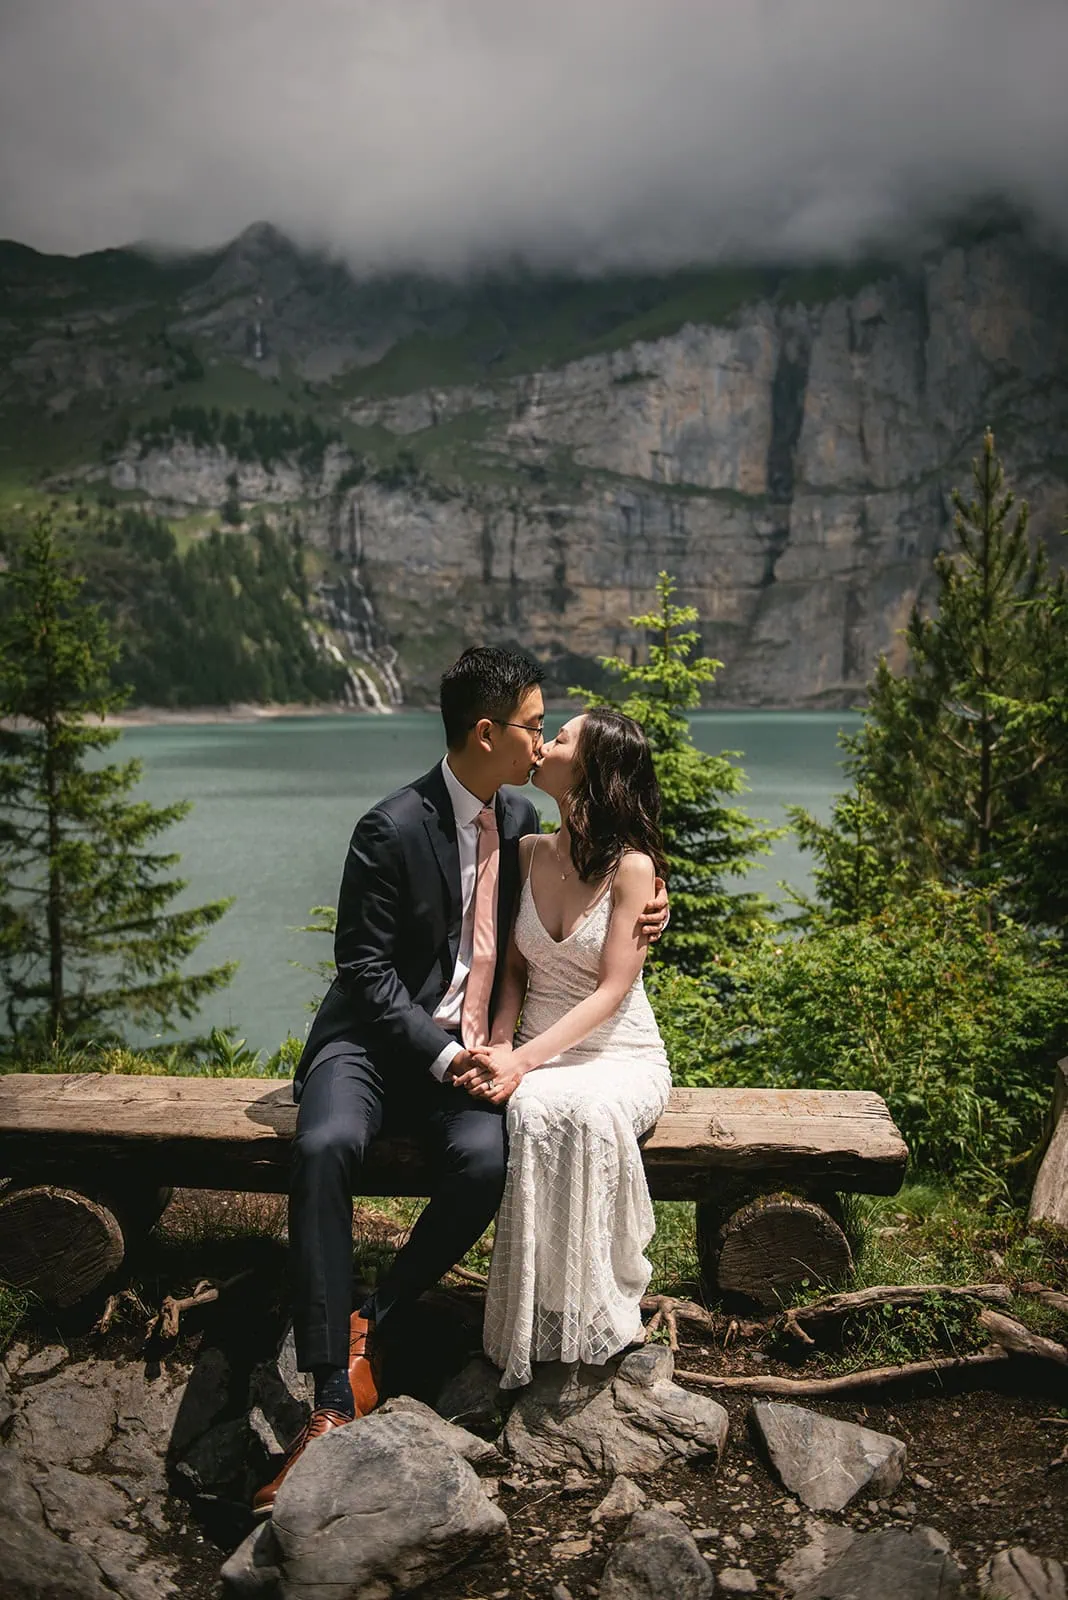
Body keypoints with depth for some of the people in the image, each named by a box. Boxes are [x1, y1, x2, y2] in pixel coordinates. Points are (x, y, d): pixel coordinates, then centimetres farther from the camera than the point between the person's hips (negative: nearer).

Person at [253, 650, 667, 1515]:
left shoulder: (521, 817, 7)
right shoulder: (392, 829, -13)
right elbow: (366, 969, -12)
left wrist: (640, 909, 3)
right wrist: (440, 1055, -21)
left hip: (467, 1046, 4)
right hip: (377, 1038, -4)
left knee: (486, 1161, -27)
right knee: (326, 1146, -33)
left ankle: (369, 1324, -6)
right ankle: (334, 1397, -26)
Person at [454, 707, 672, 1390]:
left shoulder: (632, 866, -10)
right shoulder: (528, 853, 5)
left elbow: (611, 992, -14)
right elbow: (513, 970, 10)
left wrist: (523, 1059, -23)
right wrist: (500, 1047, -9)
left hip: (621, 1056, -3)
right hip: (535, 1054, 3)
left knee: (585, 1111, -37)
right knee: (532, 1113, -33)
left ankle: (588, 1311, -19)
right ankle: (540, 1314, -19)